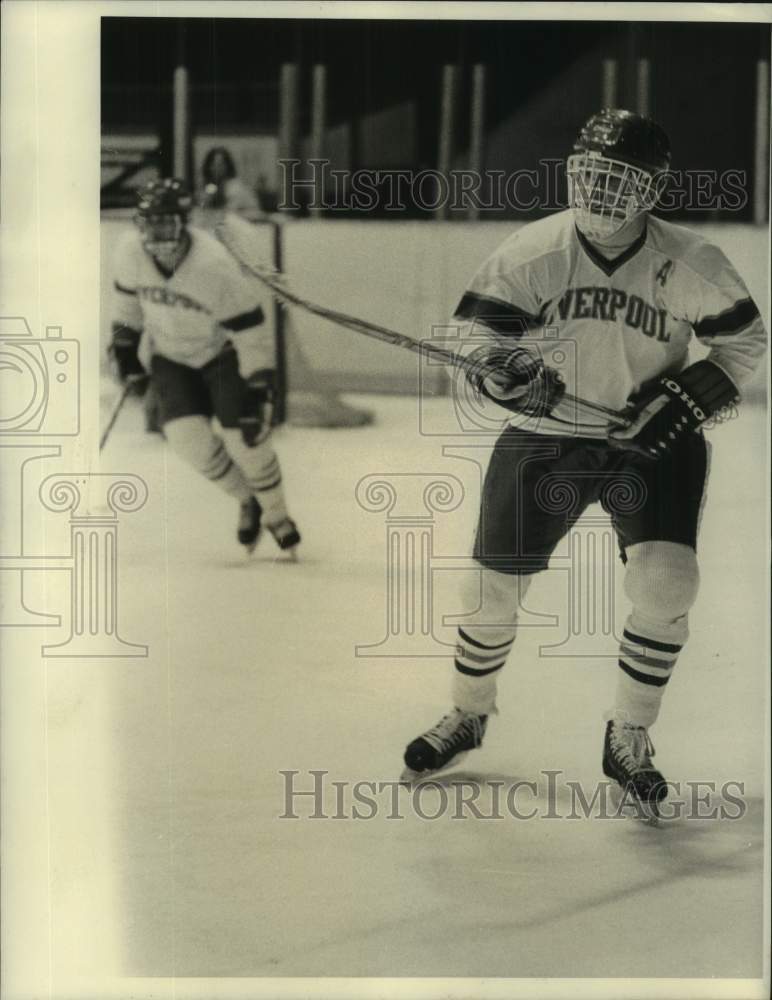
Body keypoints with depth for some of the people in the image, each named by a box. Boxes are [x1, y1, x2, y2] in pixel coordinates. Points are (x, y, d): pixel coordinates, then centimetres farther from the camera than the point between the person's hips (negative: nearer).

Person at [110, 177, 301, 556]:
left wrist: (258, 394, -25)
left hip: (222, 351, -4)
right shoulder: (130, 252, -19)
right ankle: (247, 502, 11)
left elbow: (250, 335, -25)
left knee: (243, 436, -16)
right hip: (170, 356, 4)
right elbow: (128, 300, 5)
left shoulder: (215, 266, -32)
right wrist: (126, 347, 12)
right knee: (187, 436, -15)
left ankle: (275, 514, 12)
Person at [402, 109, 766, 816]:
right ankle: (468, 716, 32)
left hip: (653, 445, -1)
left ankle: (629, 739, 3)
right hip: (545, 438, 1)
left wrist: (683, 401, -14)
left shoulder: (689, 265, -13)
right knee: (495, 587, 3)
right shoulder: (535, 251, -13)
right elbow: (478, 329, -9)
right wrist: (508, 371, -32)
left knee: (666, 584, -18)